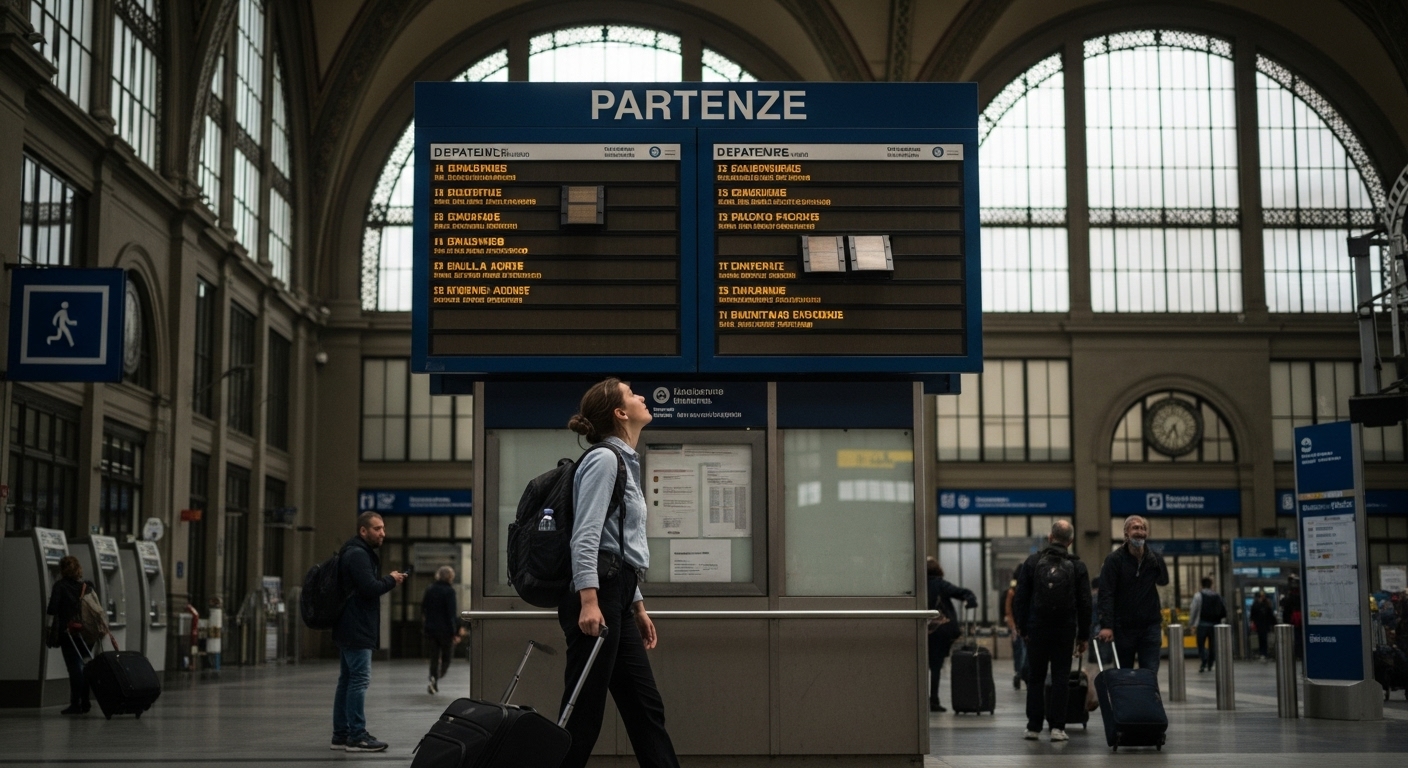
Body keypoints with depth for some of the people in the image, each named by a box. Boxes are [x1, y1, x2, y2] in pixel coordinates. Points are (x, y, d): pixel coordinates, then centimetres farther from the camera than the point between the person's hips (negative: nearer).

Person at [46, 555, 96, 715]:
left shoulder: (60, 586, -7)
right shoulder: (88, 585, 7)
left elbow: (52, 609, -13)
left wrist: (46, 610, 5)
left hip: (68, 632, -4)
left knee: (74, 668, -1)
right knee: (83, 666, 14)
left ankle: (76, 704, 0)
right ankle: (85, 702, 15)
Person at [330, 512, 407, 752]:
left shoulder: (359, 553, 19)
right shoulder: (358, 554, -15)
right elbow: (370, 588, -23)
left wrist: (388, 580, 7)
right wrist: (391, 580, -8)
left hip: (350, 630, 11)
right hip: (357, 630, -11)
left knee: (347, 680, 12)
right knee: (360, 679, -10)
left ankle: (341, 734, 17)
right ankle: (356, 736, -11)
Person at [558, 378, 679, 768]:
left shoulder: (626, 461, 20)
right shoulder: (605, 459, -9)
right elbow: (586, 535, -19)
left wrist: (637, 605, 24)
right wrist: (589, 601, -29)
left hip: (616, 595, 10)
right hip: (594, 594, -10)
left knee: (646, 708, 9)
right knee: (583, 712, -7)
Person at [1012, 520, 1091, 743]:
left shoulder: (1032, 562, 0)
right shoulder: (1077, 566, 1)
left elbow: (1020, 599, 0)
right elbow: (1084, 604, 1)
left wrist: (1022, 627, 7)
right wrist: (1084, 636, 7)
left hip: (1037, 630, 0)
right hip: (1065, 631, 0)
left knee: (1035, 678, 8)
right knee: (1061, 679, 3)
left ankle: (1033, 727, 8)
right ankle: (1057, 727, -1)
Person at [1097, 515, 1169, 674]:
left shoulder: (1154, 558, 6)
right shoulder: (1114, 560, -7)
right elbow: (1106, 594, -13)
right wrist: (1106, 625, -23)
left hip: (1150, 626, 2)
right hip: (1123, 627, -2)